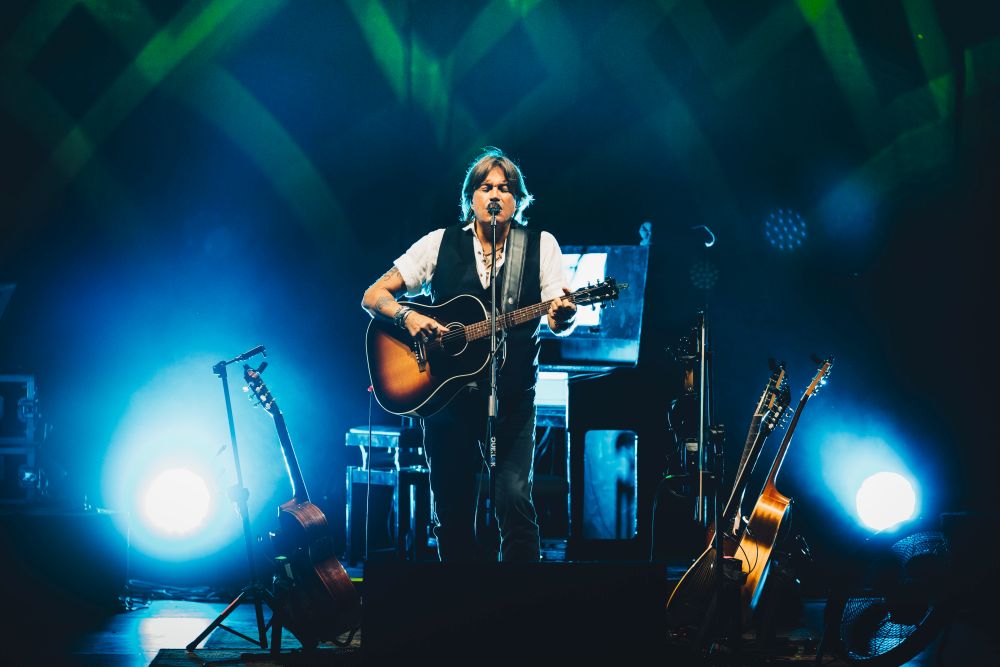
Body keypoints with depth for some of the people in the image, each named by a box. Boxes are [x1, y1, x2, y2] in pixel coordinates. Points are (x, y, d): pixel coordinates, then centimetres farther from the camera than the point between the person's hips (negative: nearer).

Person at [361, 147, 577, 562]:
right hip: (444, 394, 1)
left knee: (514, 498, -15)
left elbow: (560, 325, -3)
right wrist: (407, 317, -15)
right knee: (452, 509, 4)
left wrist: (563, 316, -27)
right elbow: (373, 296, 5)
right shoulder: (441, 244, 6)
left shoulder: (541, 246, 4)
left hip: (512, 398, -1)